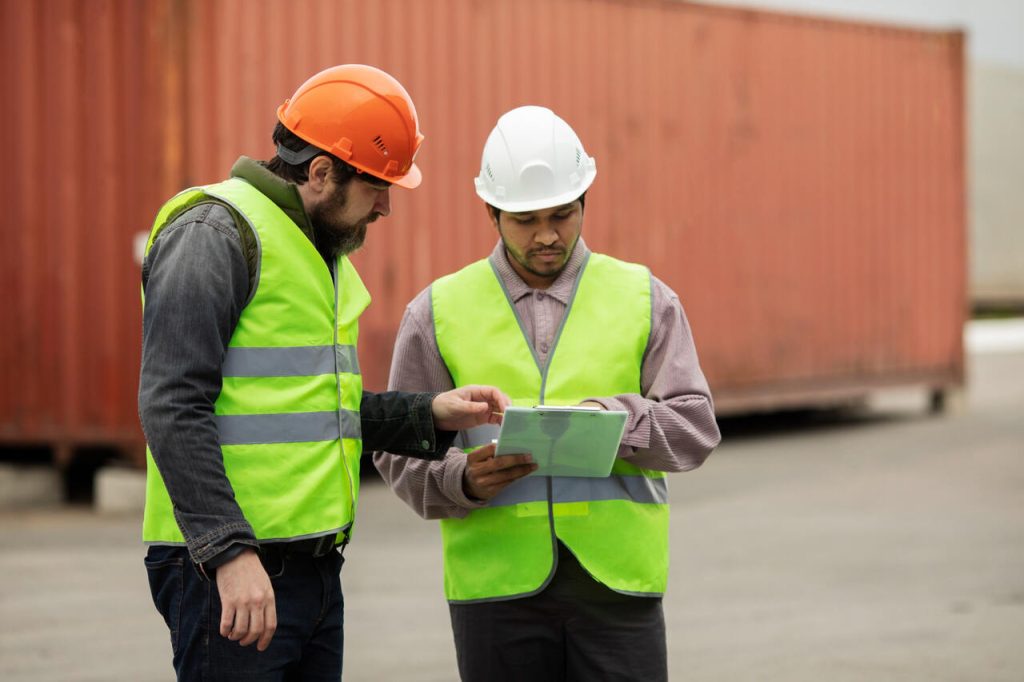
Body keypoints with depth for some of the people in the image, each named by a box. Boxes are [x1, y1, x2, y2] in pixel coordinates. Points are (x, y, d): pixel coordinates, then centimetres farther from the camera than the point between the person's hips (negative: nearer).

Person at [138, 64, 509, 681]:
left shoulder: (324, 251, 20)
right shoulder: (215, 233, -11)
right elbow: (174, 408, -19)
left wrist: (431, 414, 10)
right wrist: (229, 551, -25)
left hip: (315, 568, 9)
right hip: (228, 571, -9)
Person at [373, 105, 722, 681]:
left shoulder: (644, 298, 8)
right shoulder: (440, 311, 7)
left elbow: (695, 427, 2)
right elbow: (399, 449, 5)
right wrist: (463, 479, -15)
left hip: (617, 584, 0)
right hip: (497, 585, 0)